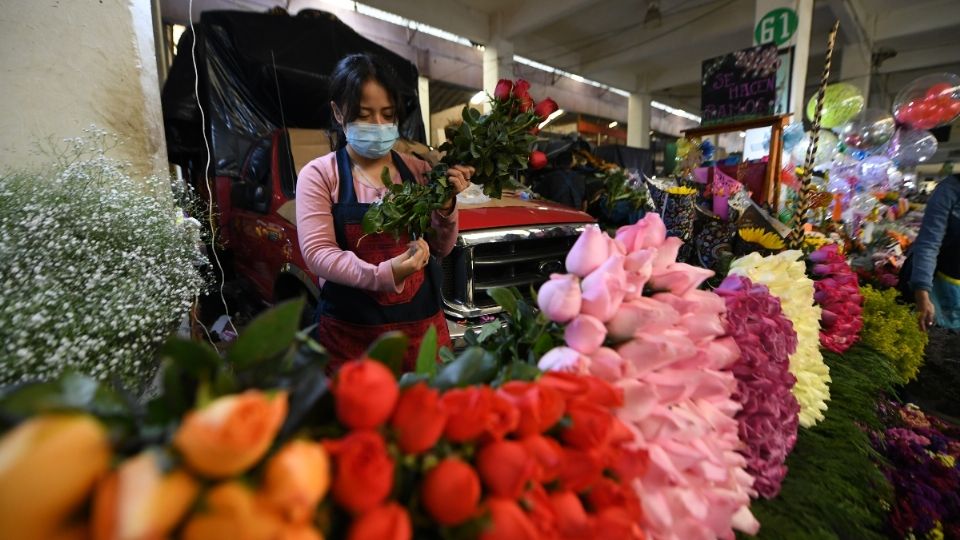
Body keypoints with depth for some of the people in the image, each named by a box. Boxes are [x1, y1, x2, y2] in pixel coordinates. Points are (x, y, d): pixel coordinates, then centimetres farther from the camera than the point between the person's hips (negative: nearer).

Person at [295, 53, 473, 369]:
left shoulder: (417, 170, 4)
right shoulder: (318, 174, -3)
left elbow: (441, 248, 6)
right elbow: (317, 252, -13)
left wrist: (446, 206, -13)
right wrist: (383, 274, -29)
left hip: (423, 322, 3)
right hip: (349, 331, -2)